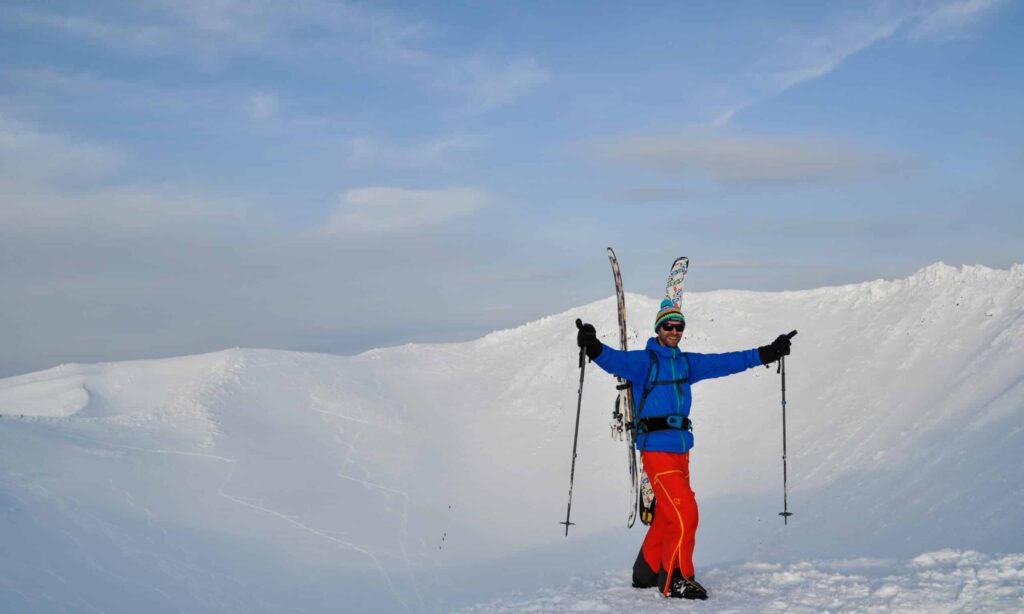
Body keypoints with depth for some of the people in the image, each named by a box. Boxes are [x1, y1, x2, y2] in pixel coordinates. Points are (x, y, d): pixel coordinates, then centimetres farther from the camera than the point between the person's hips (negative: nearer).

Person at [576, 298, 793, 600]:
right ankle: (675, 580, 0)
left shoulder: (687, 363, 14)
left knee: (667, 517, 14)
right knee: (685, 513, -11)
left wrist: (766, 354, 20)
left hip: (681, 449, 7)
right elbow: (616, 360, -25)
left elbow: (725, 362, 19)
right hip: (656, 449, -7)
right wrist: (594, 347, -46)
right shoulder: (643, 361, -7)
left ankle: (647, 573, 29)